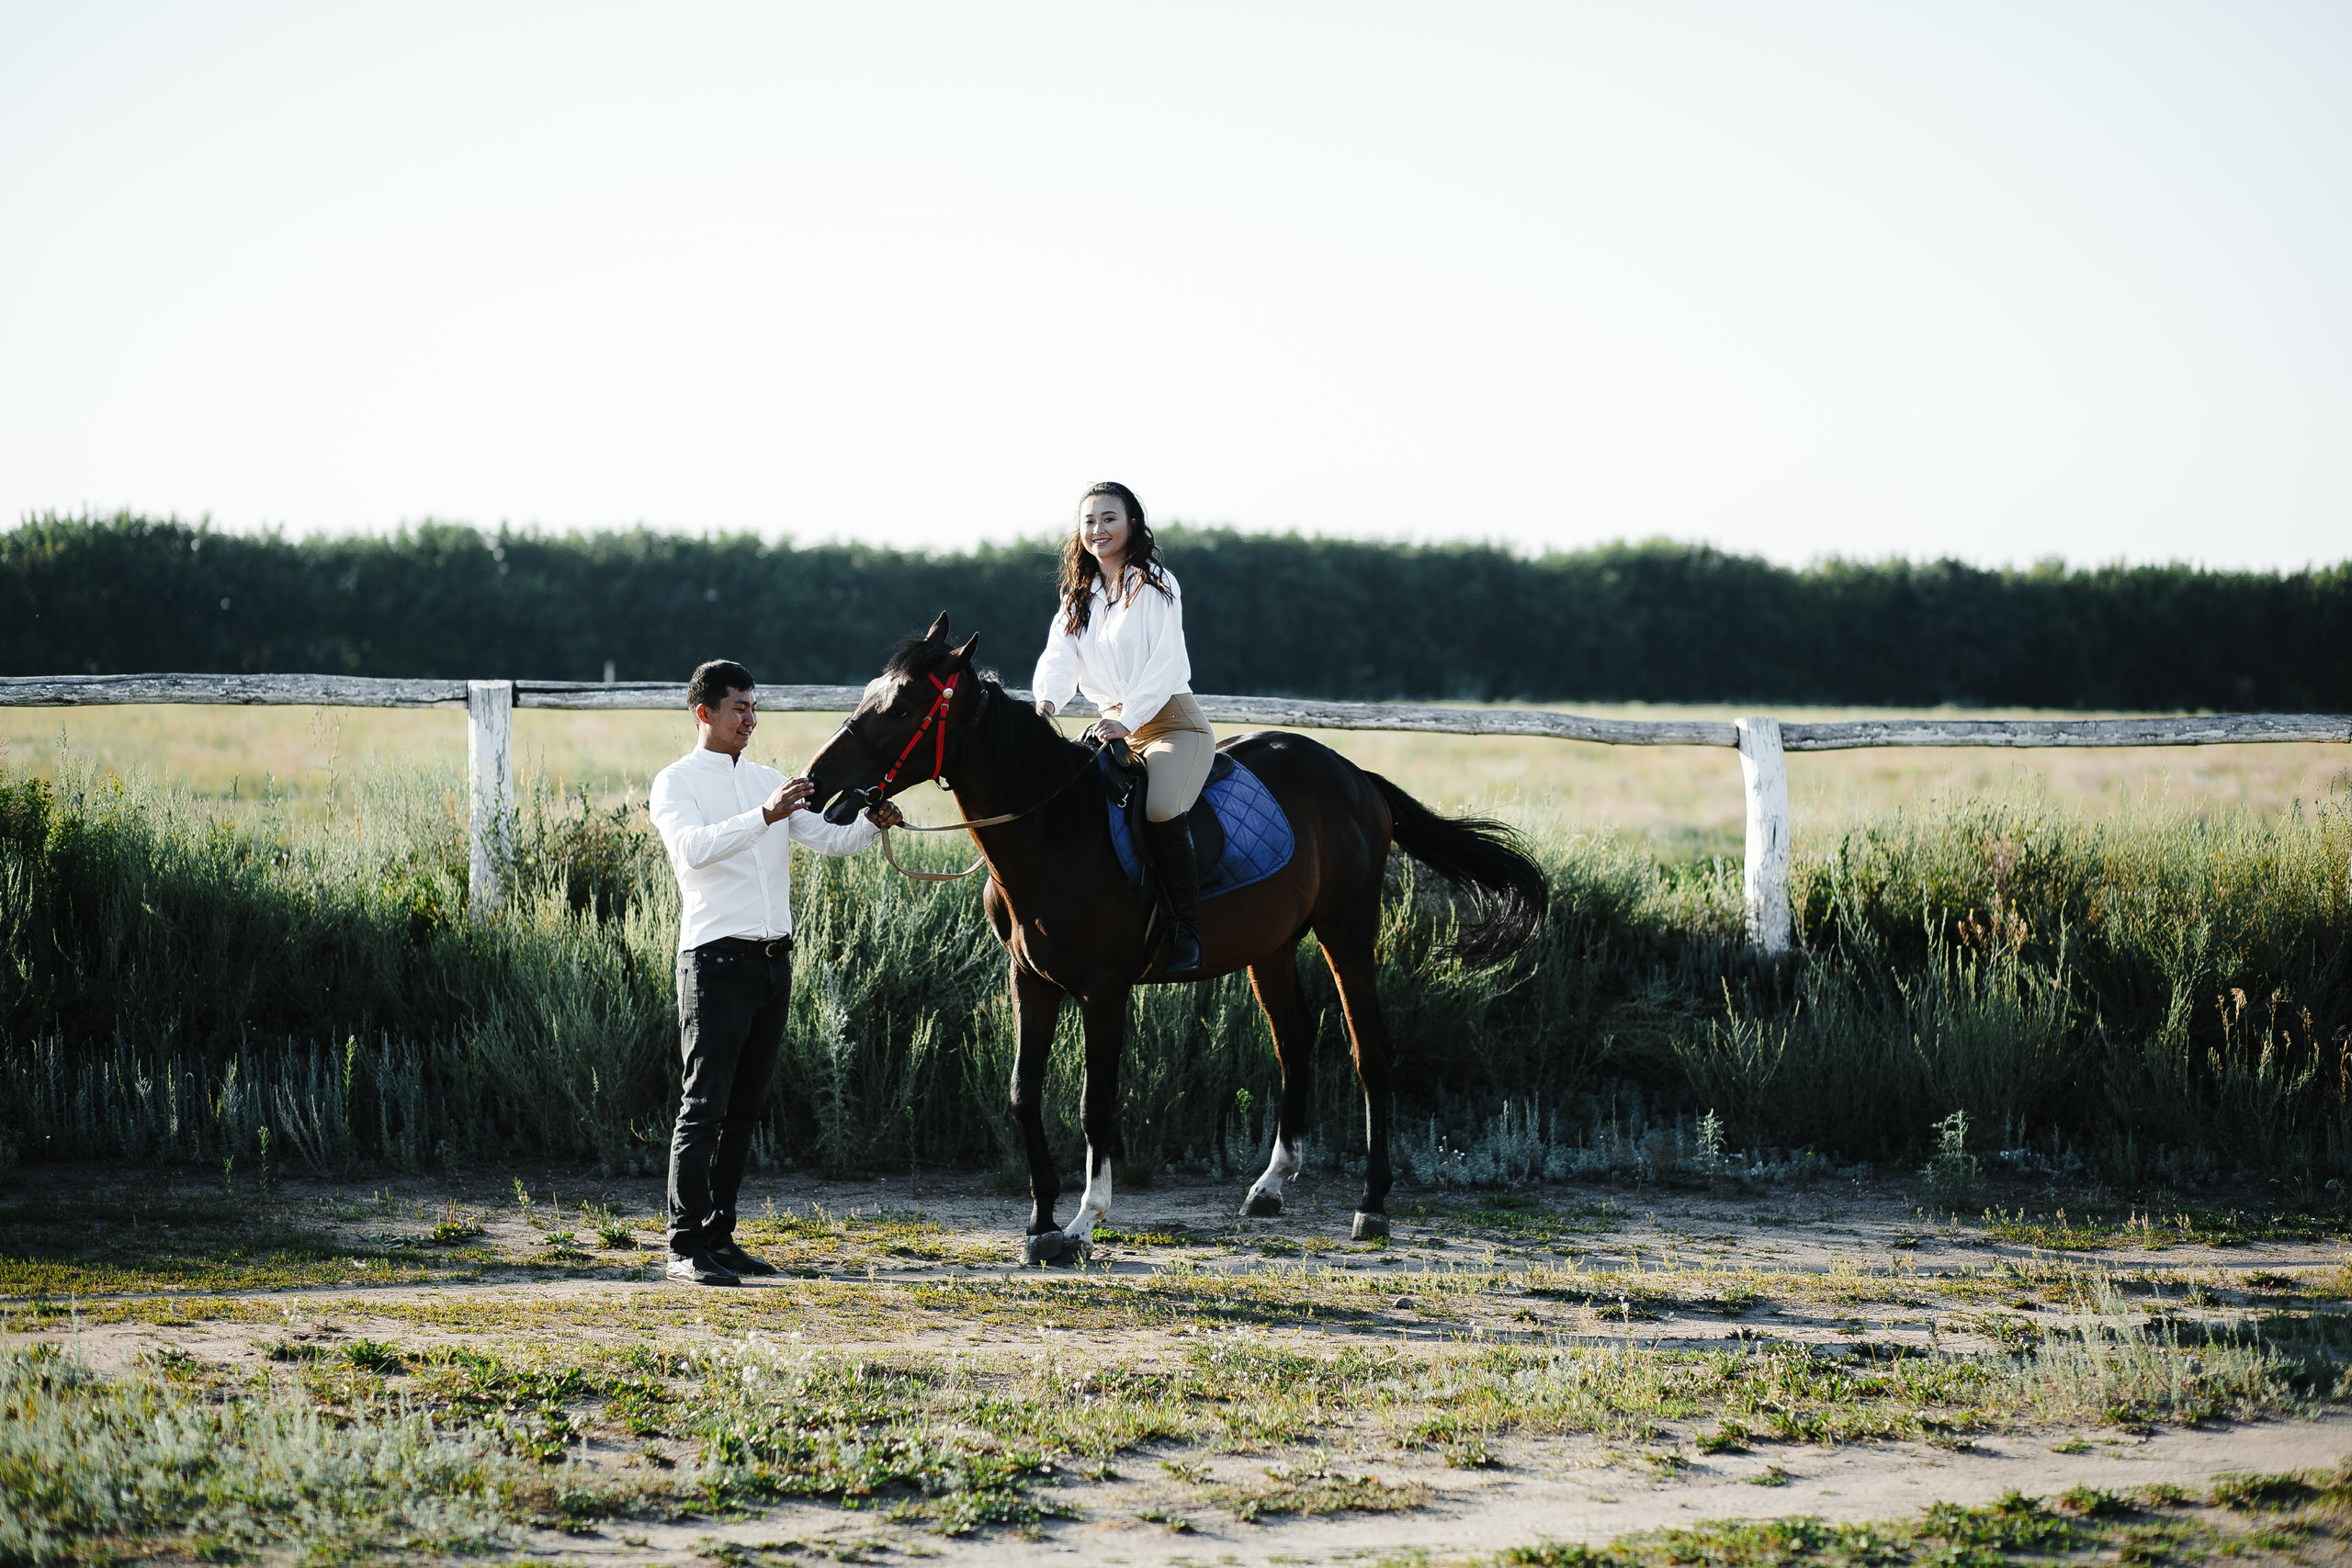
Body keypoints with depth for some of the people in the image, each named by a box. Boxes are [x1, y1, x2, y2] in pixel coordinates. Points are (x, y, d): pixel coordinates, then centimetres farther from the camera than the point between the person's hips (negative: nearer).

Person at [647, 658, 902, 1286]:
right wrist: (765, 816, -32)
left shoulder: (769, 781, 16)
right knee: (705, 1108, -8)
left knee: (745, 1109, 9)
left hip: (773, 959, 7)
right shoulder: (677, 783, -3)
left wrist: (872, 823, -10)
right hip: (717, 959, -7)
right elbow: (692, 848, -22)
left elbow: (828, 839, 10)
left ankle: (719, 1238, 15)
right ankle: (685, 1248, -8)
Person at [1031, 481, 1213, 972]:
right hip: (1113, 727, 7)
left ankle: (1187, 931, -25)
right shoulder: (1078, 599, 15)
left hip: (1170, 721, -7)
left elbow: (1163, 664, -13)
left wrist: (1127, 720, -26)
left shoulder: (1156, 586, -4)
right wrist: (1046, 701, -22)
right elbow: (1060, 656, 0)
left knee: (1161, 808, -33)